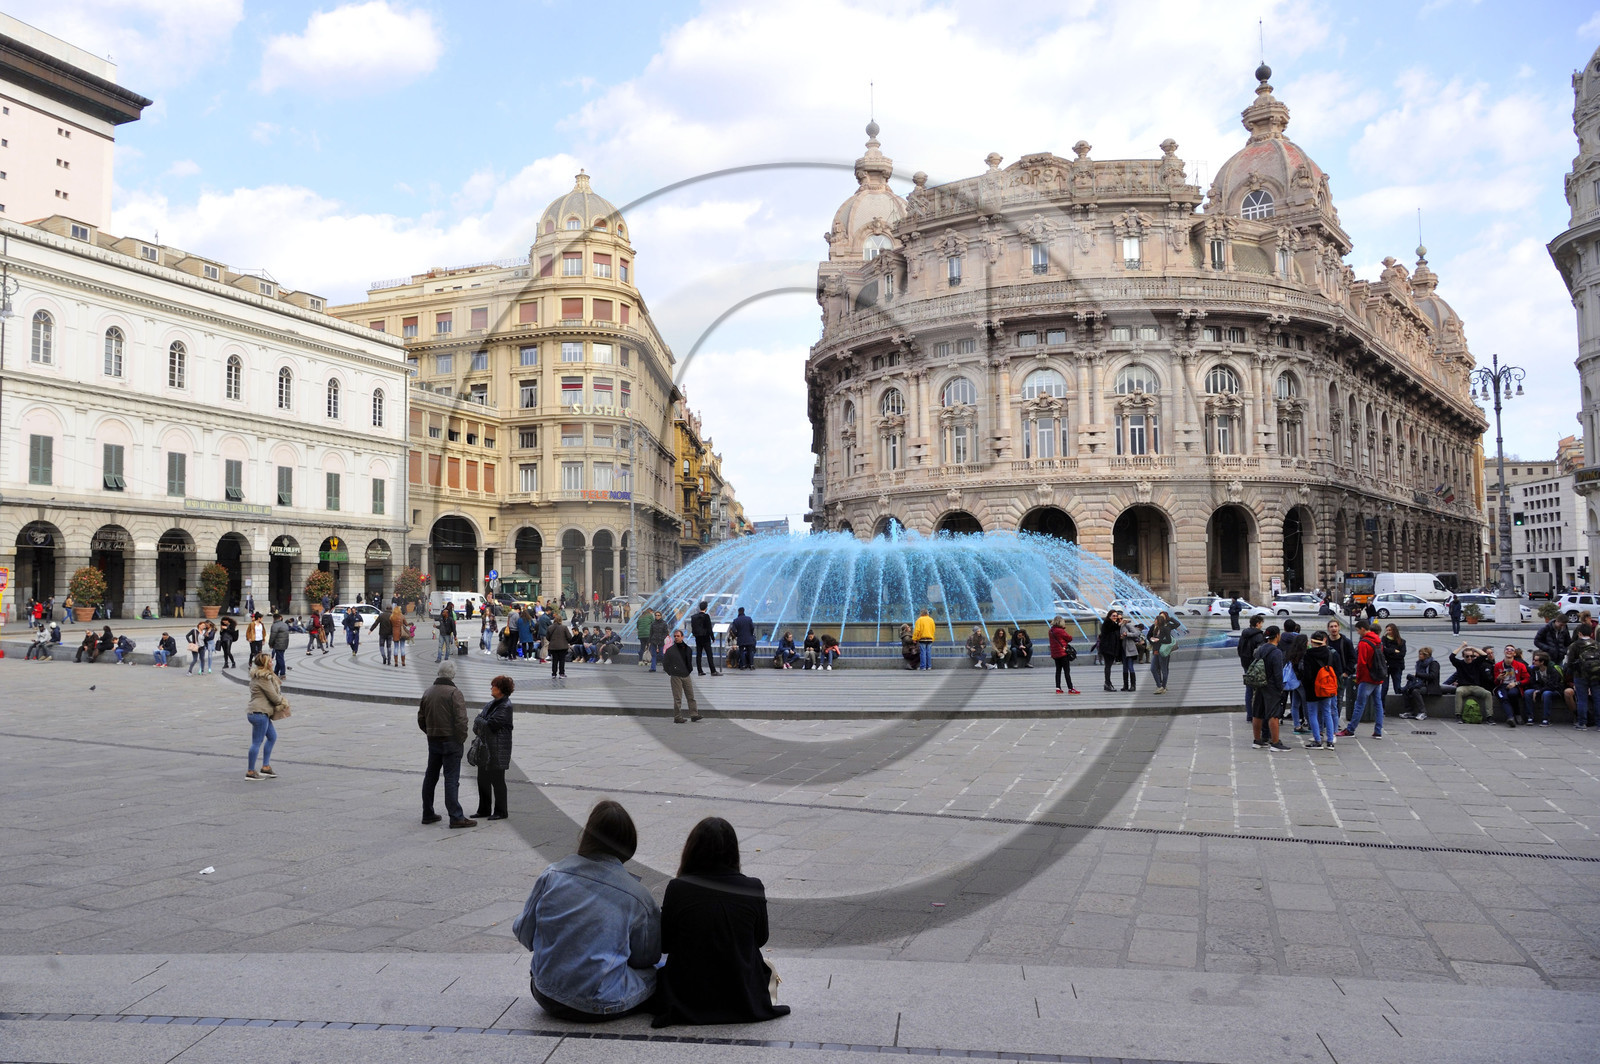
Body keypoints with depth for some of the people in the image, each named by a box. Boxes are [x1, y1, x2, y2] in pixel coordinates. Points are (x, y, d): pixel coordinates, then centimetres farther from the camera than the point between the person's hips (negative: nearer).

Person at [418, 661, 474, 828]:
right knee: (451, 779, -6)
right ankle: (456, 817, -7)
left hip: (433, 741, 7)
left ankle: (428, 814, 24)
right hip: (450, 741, -7)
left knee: (430, 777, 16)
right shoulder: (454, 693, -14)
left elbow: (421, 718, 15)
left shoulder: (428, 692, 9)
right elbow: (461, 719, -21)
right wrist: (461, 738, -10)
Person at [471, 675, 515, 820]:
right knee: (483, 779, 13)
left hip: (498, 750, -9)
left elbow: (491, 725, -20)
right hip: (485, 748, 9)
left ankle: (501, 811, 8)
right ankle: (484, 810, 24)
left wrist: (478, 720, -4)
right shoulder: (492, 703, 14)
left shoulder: (505, 706, -14)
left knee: (497, 780, -1)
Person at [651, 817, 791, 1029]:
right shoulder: (753, 888, -13)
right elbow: (761, 939, 3)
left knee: (661, 970, 32)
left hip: (689, 997, -1)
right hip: (742, 999, 1)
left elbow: (664, 944, -4)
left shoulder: (677, 888, -16)